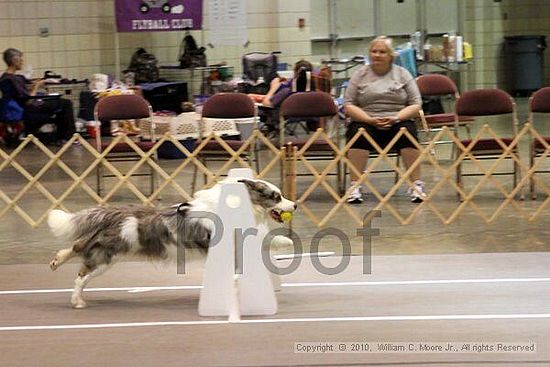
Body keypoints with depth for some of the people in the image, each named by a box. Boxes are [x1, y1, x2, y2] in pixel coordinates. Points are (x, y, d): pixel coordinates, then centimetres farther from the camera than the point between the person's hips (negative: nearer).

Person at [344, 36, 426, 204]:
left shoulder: (403, 74, 11)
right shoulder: (360, 75, 10)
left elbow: (416, 104, 5)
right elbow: (348, 105, 3)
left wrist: (396, 118, -14)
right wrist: (371, 120, -14)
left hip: (397, 121, 0)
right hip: (366, 122, 0)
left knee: (407, 131, -32)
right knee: (359, 132, -33)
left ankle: (416, 185, -29)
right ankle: (355, 186, -32)